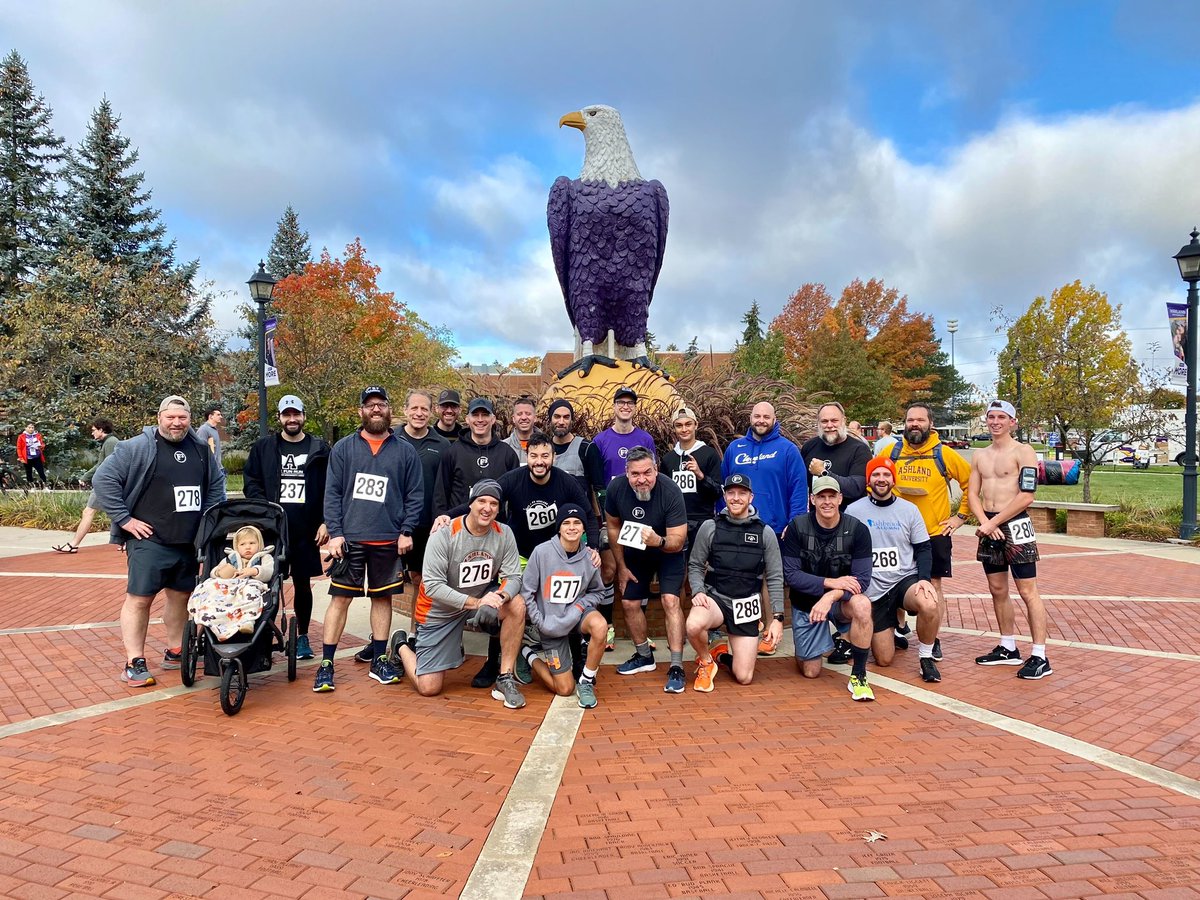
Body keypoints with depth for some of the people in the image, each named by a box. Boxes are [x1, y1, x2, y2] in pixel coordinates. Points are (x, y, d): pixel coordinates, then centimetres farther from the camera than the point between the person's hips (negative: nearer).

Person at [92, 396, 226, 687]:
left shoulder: (201, 450, 10)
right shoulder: (137, 447, -7)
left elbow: (216, 485, 21)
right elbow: (103, 479, -9)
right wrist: (124, 519, -11)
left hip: (190, 542, 6)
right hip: (149, 540, -6)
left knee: (181, 595, 13)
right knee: (139, 598, -5)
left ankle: (175, 652, 26)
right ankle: (135, 663, 1)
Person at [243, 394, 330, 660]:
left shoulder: (319, 449, 4)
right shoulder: (263, 447, 7)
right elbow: (251, 481, 6)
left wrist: (325, 522, -4)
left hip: (306, 530, 0)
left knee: (302, 584, 9)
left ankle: (302, 636, 22)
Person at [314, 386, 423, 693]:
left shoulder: (405, 451, 5)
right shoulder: (343, 448, 4)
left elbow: (415, 495, 4)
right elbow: (332, 493, 1)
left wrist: (406, 532, -4)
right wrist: (335, 532, -7)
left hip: (389, 541, 1)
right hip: (349, 538, -1)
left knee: (382, 597, 11)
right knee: (340, 598, 0)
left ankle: (379, 660, 22)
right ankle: (326, 664, 8)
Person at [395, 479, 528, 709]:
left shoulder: (504, 534, -10)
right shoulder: (444, 534, -22)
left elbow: (513, 577, -12)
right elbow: (432, 586, -25)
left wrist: (499, 598, -35)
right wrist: (476, 603, -33)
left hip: (481, 599, 4)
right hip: (441, 610, -3)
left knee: (517, 605, -26)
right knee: (429, 688, -4)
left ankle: (505, 679, -14)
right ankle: (403, 646, 29)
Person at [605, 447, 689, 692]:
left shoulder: (671, 492, -33)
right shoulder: (616, 488, -23)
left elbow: (678, 541, -32)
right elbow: (613, 527, -5)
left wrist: (659, 541, -54)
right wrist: (621, 567, -1)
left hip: (667, 551, -4)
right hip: (634, 551, 4)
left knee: (670, 600, -20)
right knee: (629, 603, 6)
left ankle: (676, 668, -14)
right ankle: (644, 656, 29)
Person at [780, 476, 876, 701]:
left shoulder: (857, 530, -13)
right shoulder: (797, 527, -12)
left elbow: (862, 579, -19)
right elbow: (790, 574, -16)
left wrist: (831, 596, -35)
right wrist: (830, 582, -28)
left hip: (841, 599, 0)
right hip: (806, 602, 1)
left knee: (862, 605, -36)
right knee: (810, 672, 3)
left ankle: (858, 676, -19)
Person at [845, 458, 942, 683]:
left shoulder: (909, 510, 1)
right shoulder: (853, 510, -3)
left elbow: (923, 549, 3)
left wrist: (924, 578, -14)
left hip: (905, 580, 0)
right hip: (873, 590, 0)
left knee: (929, 605, -36)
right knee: (884, 660, 0)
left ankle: (926, 658, -9)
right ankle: (887, 629, 36)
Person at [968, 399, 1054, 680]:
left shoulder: (1023, 452, -7)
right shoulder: (979, 456, 13)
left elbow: (1026, 497, -15)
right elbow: (972, 494, 8)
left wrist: (993, 522, -15)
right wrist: (985, 523, -9)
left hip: (1015, 525, -7)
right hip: (988, 527, 7)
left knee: (1028, 592, -5)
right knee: (998, 590, 12)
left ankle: (1040, 657, -2)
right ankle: (1008, 649, 23)